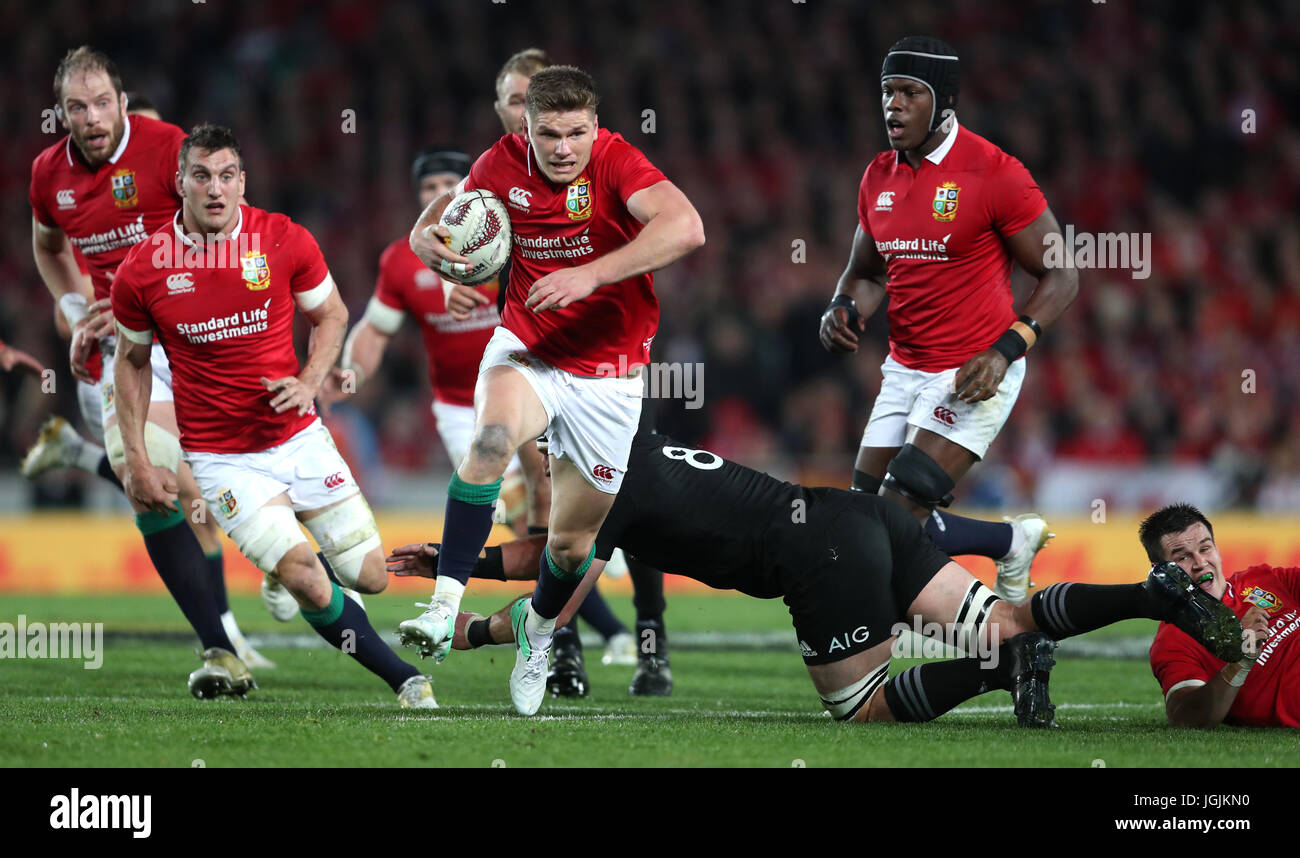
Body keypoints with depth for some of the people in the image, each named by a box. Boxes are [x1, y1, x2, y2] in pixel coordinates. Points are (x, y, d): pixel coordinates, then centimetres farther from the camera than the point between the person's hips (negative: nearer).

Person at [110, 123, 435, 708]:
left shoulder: (285, 242, -7)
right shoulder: (143, 271, -9)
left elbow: (332, 314, 9)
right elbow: (132, 362, 7)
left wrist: (309, 382, -10)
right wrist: (138, 462, 2)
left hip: (297, 436, 3)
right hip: (221, 457, -3)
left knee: (370, 576, 2)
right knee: (312, 585, -20)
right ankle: (406, 680, -1)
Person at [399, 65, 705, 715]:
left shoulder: (616, 162, -19)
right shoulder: (504, 163, -7)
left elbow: (685, 228, -35)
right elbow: (454, 202, 13)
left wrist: (591, 274, -43)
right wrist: (428, 236, -12)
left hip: (606, 378, -1)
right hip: (525, 352, 1)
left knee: (573, 543, 8)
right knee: (492, 436, -34)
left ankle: (539, 626, 44)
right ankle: (444, 607, -35)